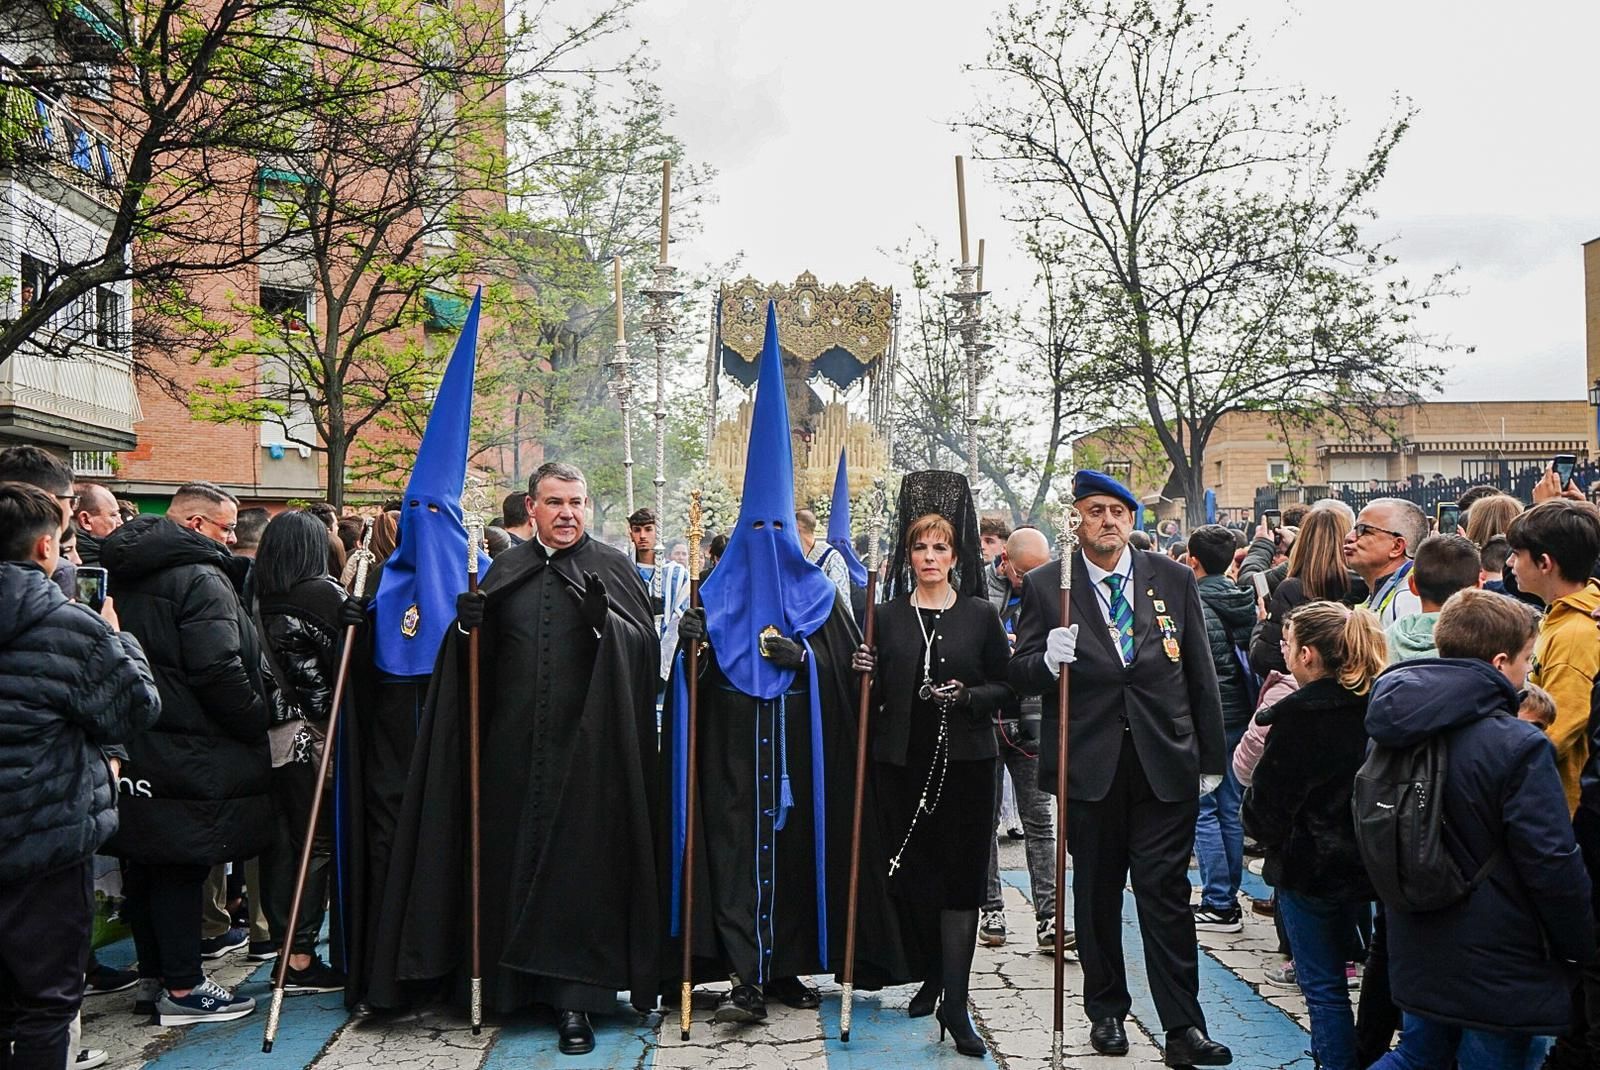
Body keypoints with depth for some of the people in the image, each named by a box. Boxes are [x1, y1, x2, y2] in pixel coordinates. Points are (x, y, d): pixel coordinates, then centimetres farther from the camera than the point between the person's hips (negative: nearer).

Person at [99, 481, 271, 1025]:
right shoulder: (201, 579, -16)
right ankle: (182, 988, 7)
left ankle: (152, 977, 26)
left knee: (144, 863, 14)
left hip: (132, 745, 9)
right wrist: (258, 724, -12)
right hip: (185, 751, -9)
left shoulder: (126, 573, 14)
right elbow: (218, 671, -22)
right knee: (182, 864, -1)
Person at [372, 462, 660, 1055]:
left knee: (577, 865, -4)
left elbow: (646, 645, -5)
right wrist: (470, 626, -7)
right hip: (513, 745, 3)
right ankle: (511, 981, 24)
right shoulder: (506, 568, 12)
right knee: (510, 860, 8)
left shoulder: (613, 568, 4)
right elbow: (480, 661, 13)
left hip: (585, 747, -3)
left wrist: (605, 621, -23)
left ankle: (574, 997, 3)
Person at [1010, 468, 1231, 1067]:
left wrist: (1211, 759, 9)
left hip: (1166, 763, 0)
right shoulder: (1045, 586, 0)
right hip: (1089, 765, 0)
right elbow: (1021, 677, 0)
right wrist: (1048, 661, -23)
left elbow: (1201, 674, 9)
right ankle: (1106, 1012, 27)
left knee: (1166, 893, 0)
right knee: (1096, 895, 11)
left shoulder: (1174, 580, 6)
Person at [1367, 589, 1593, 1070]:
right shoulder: (1519, 747, -22)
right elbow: (1553, 865, -18)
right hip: (1500, 971, -6)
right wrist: (1580, 946, -3)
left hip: (1419, 954, 7)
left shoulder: (1396, 735, 0)